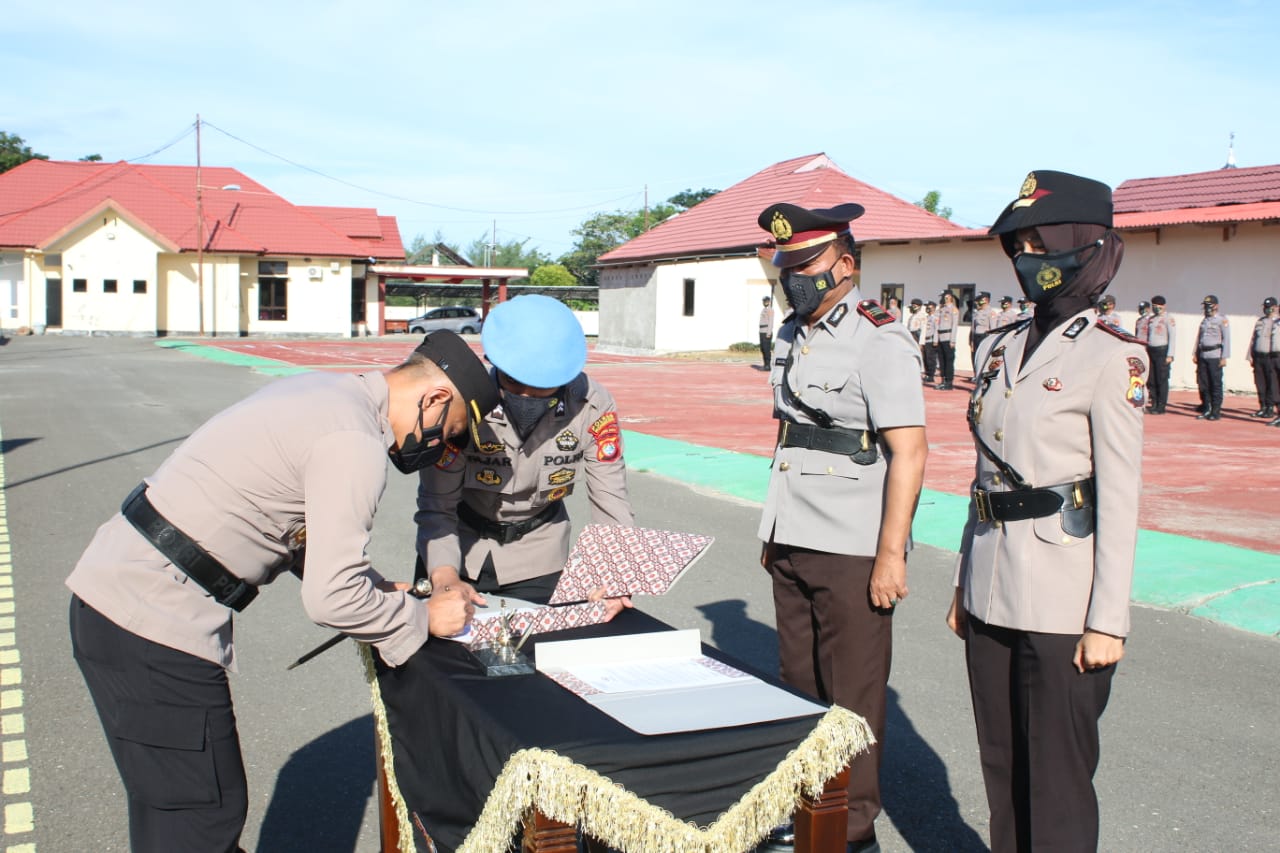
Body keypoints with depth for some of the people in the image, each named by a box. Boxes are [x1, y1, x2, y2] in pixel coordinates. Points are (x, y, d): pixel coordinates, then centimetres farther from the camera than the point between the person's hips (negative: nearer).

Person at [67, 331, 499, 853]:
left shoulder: (324, 392, 11)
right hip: (155, 622, -10)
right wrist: (423, 618, -6)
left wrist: (371, 586, 13)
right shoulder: (355, 444, -18)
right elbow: (331, 599, -21)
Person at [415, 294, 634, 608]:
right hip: (462, 540, -1)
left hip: (537, 553, 1)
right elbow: (436, 506, -26)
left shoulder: (593, 407, -25)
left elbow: (610, 499, -20)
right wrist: (444, 575, -43)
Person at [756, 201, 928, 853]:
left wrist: (891, 554, -20)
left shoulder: (879, 342, -13)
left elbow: (909, 454, -17)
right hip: (792, 543, 8)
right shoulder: (791, 337, 12)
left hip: (852, 552, -7)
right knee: (800, 687, 16)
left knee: (852, 699, 4)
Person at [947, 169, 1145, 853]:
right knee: (1001, 764, 16)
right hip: (991, 591, 7)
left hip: (1062, 602, -6)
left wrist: (1108, 621, -13)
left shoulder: (1111, 358, -9)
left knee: (1057, 777, 5)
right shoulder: (999, 351, 10)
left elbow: (1120, 498, -11)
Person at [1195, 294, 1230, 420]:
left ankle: (1216, 412, 2)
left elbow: (1226, 340, -8)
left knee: (1216, 384, -2)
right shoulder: (1204, 321, 16)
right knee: (1203, 384, 7)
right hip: (1203, 356, 6)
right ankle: (1206, 410, 16)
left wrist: (1224, 357, -13)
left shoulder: (1222, 321, -3)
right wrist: (1196, 354, 12)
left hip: (1215, 356, -6)